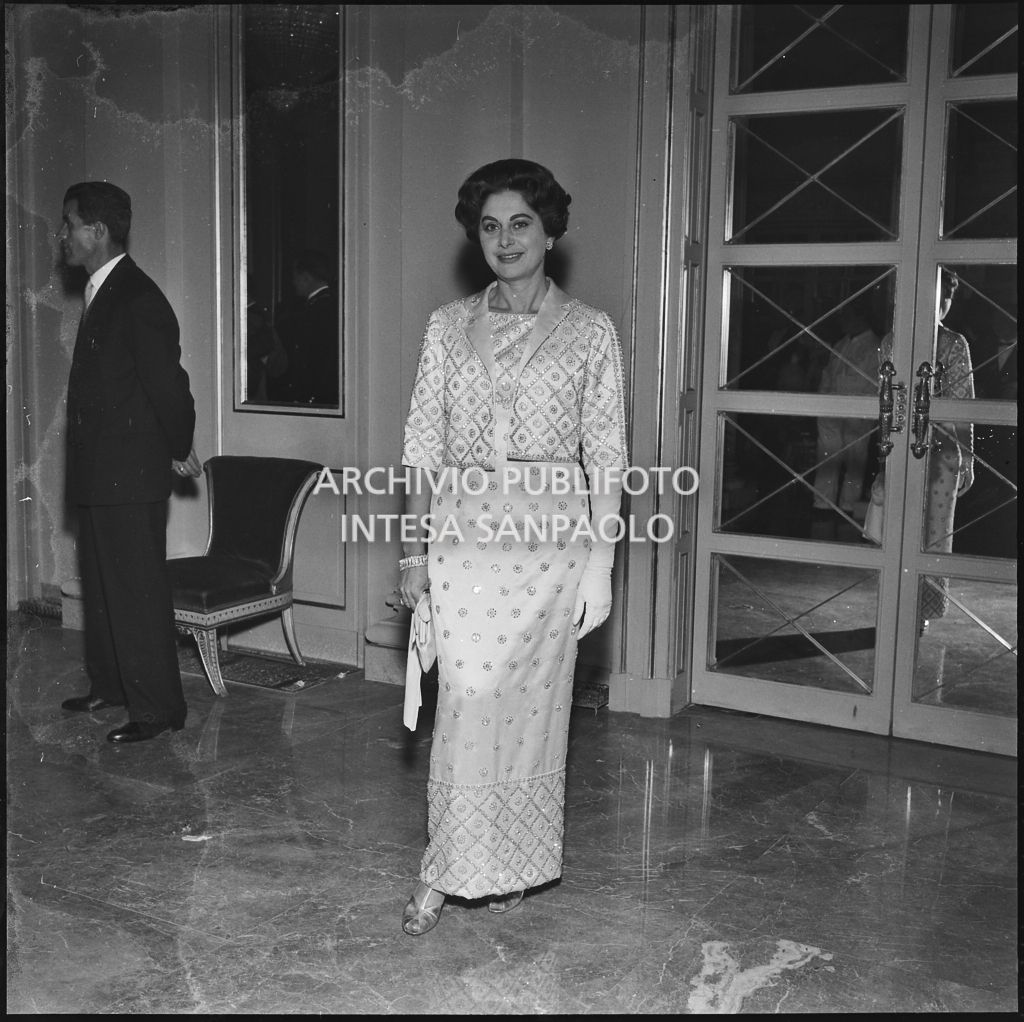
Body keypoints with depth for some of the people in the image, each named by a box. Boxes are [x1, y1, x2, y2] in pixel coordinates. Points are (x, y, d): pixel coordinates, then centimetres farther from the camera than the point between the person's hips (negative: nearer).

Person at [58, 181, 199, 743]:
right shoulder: (101, 295, 12)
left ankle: (157, 708, 6)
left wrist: (179, 448, -5)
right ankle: (108, 685, 33)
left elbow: (168, 382, -19)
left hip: (131, 475, -10)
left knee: (138, 592, -3)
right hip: (98, 475, 10)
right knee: (100, 585, 19)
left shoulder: (138, 300, -18)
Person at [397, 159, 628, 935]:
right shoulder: (449, 325, 8)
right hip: (464, 530, 1)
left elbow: (606, 456, 0)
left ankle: (510, 866, 24)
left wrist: (601, 563, -5)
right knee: (467, 699, -2)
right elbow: (425, 442, 8)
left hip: (549, 534, -1)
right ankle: (446, 871, 12)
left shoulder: (590, 331, 2)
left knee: (530, 699, 6)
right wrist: (415, 546, 4)